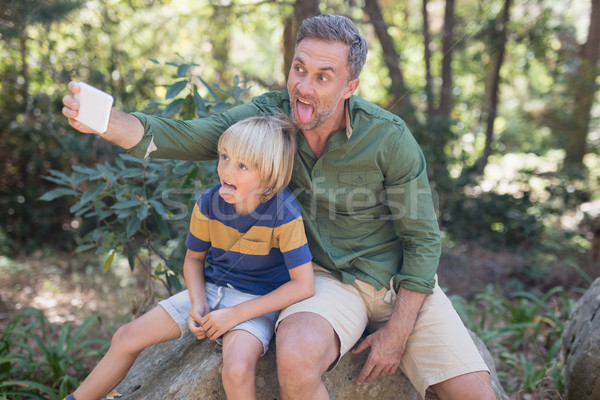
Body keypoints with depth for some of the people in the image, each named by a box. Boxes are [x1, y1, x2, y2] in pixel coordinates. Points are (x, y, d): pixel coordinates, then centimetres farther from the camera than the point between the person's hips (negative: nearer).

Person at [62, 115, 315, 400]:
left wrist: (234, 314, -23)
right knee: (126, 338, 3)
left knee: (237, 369, -35)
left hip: (257, 302, -5)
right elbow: (194, 258, 8)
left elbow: (303, 285, -24)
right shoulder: (208, 204, -10)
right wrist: (198, 302, -12)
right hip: (210, 290, 5)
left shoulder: (284, 214, -25)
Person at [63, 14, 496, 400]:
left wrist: (398, 331, -12)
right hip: (329, 281, 0)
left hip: (400, 281, 1)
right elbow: (184, 137, -17)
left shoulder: (390, 138, -15)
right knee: (296, 357, -34)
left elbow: (423, 238, -9)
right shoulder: (268, 115, -9)